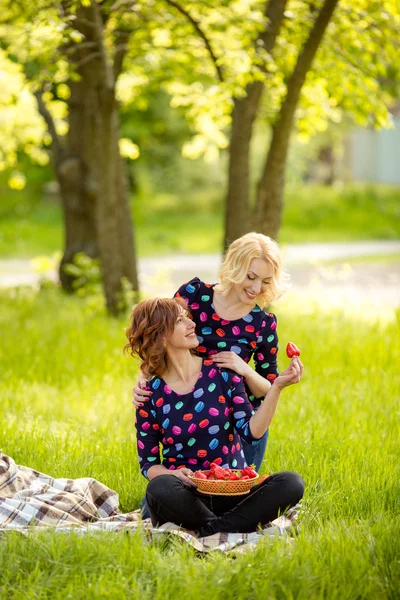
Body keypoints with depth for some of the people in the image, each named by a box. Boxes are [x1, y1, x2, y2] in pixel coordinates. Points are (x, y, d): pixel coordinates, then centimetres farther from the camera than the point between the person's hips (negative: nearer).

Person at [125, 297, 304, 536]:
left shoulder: (221, 372, 2)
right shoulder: (152, 394, 0)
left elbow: (252, 432, -6)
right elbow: (149, 463, 4)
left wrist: (277, 387, -17)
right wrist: (172, 473, -19)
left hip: (232, 492, 2)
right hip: (188, 495, -1)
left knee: (291, 483, -26)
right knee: (160, 488, -37)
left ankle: (209, 530, -22)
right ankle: (237, 528, -19)